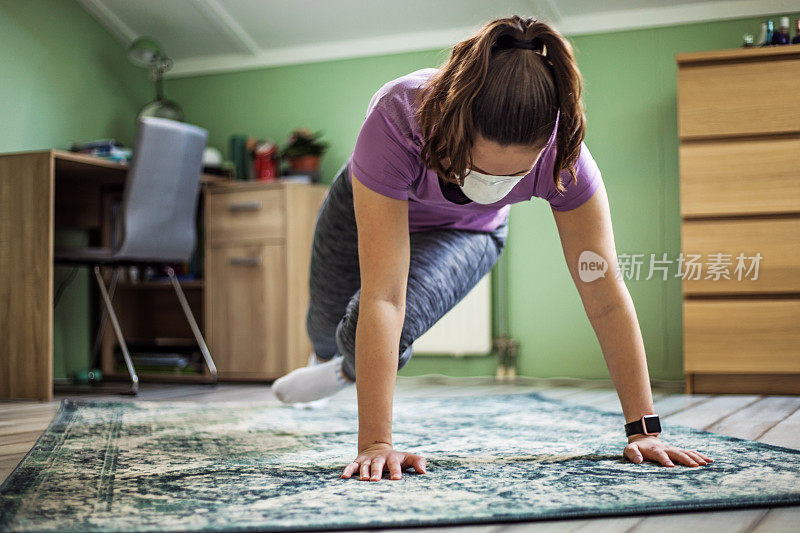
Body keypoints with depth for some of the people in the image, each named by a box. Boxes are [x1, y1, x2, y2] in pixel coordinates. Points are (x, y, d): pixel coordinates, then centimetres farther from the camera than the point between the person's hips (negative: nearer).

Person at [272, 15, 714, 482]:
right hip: (369, 203, 0)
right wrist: (375, 443, -49)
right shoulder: (397, 120, -47)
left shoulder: (560, 152, -39)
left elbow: (606, 296, -34)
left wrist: (643, 429, -34)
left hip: (469, 232, 0)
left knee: (396, 333, -22)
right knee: (328, 319, 22)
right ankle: (325, 358, 64)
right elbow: (382, 297, -49)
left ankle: (346, 371, 19)